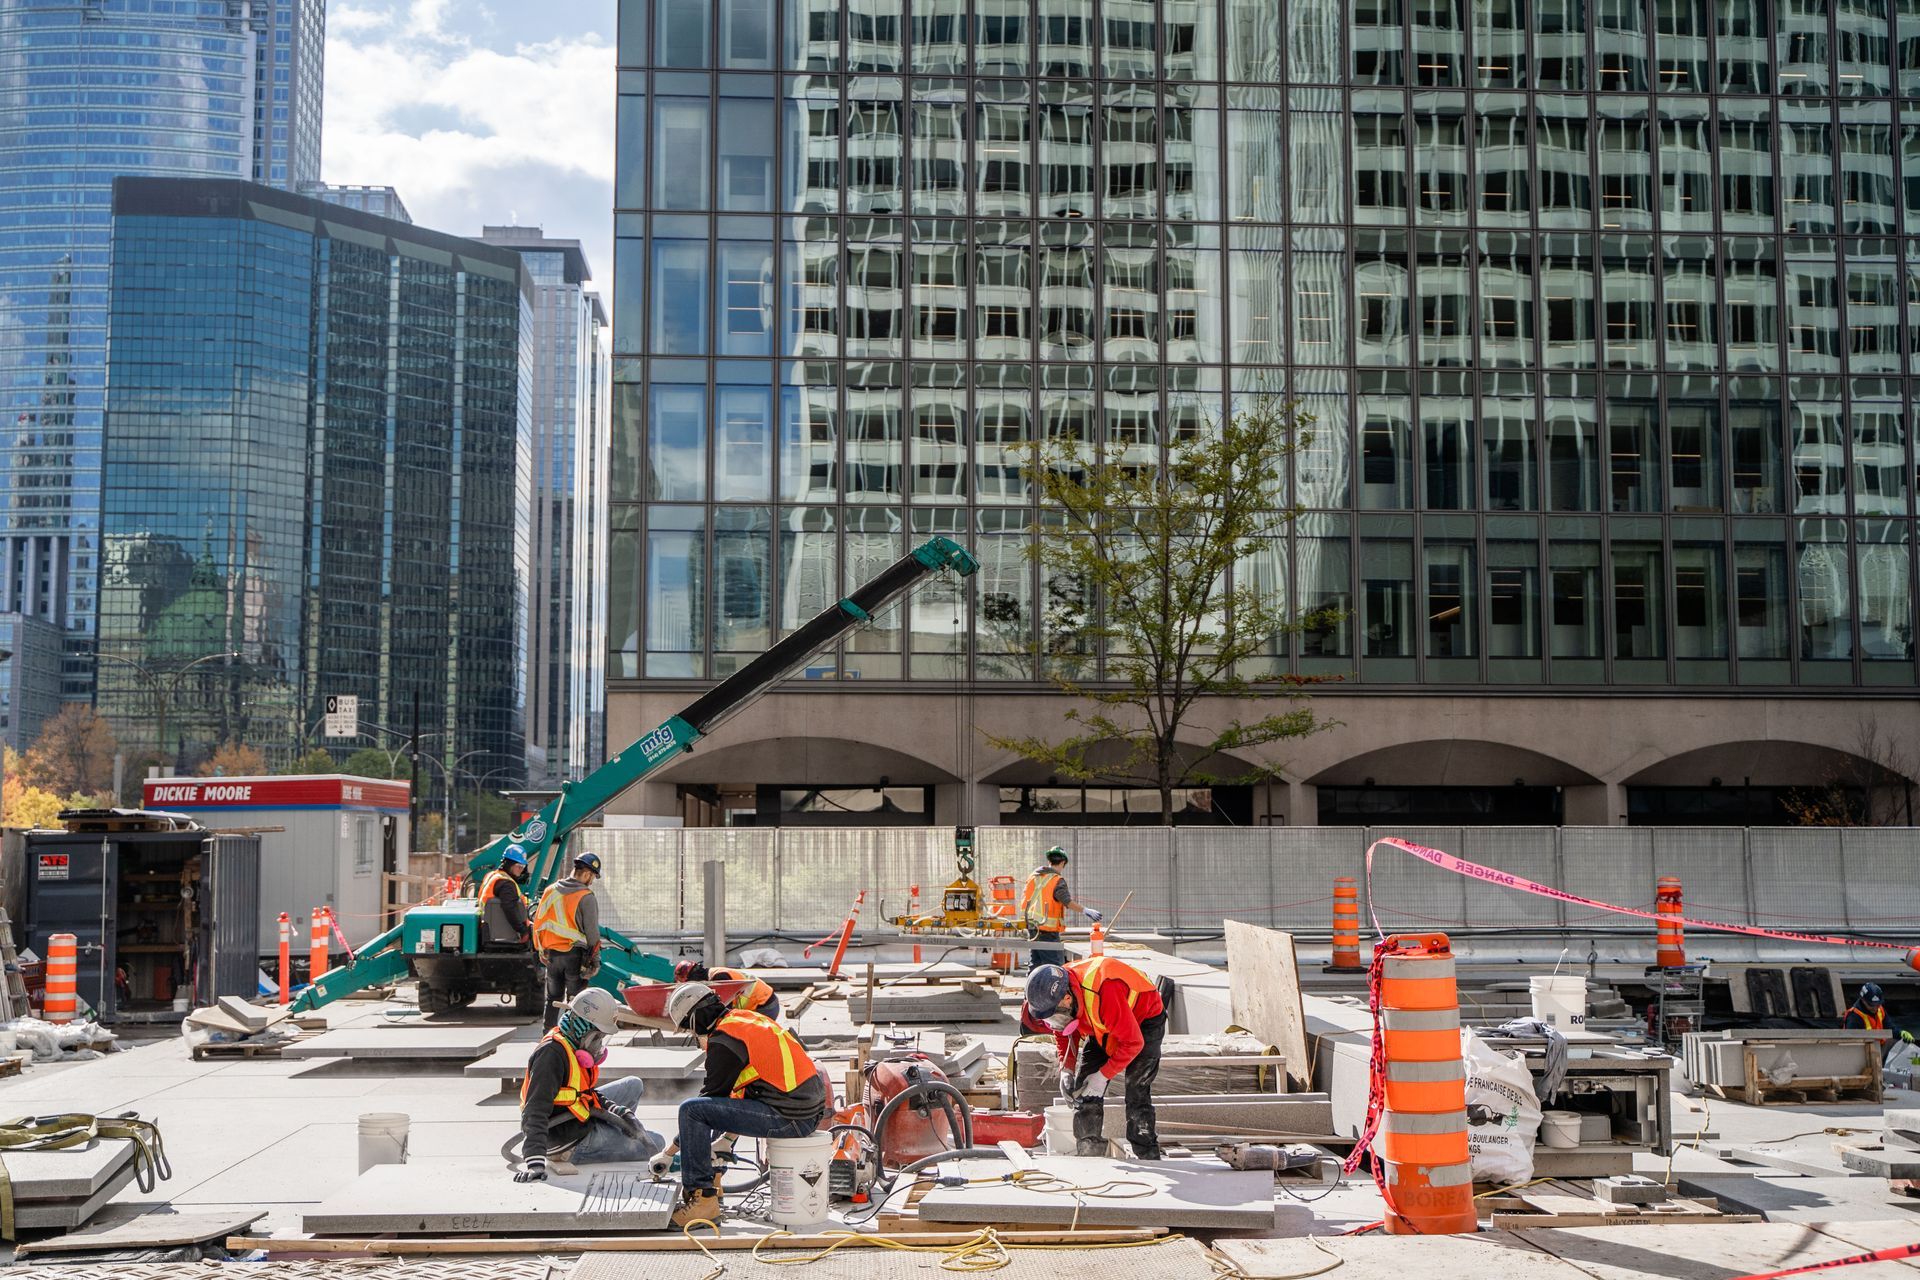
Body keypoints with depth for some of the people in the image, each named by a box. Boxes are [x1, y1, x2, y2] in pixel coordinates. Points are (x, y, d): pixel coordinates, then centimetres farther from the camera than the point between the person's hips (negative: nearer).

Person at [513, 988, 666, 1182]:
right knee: (655, 1144, -2)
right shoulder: (552, 1053, -26)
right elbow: (536, 1109, -35)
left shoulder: (575, 1047, 5)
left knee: (634, 1085, 21)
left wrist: (621, 1113, 2)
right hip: (571, 1143, -9)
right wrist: (535, 1162, -43)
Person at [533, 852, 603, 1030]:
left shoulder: (551, 891, 4)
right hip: (575, 955, -5)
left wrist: (541, 950, 17)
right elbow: (592, 932, -10)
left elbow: (538, 922, 9)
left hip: (551, 954, 5)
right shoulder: (586, 897, -12)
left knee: (553, 998, 16)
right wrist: (595, 960, -3)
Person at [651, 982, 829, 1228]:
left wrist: (670, 1152, 3)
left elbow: (713, 1094, -7)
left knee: (691, 1109, -12)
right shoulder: (748, 1017, 18)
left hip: (788, 1117, -10)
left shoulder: (724, 1039, -10)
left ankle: (702, 1199, -7)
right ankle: (707, 1181, 37)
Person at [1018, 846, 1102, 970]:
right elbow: (1068, 901, -25)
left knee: (1035, 964, 14)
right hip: (1048, 932, -8)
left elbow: (1024, 897, 19)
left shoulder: (1033, 876, 10)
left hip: (1030, 928, 8)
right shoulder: (1057, 880, -12)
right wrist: (1086, 911, -28)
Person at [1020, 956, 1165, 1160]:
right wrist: (1066, 1069, -9)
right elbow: (1062, 1031, 2)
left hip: (1145, 1019, -7)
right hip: (1105, 1027, 7)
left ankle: (1149, 1158, -6)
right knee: (1084, 1091, -3)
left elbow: (1132, 1042, -33)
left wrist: (1104, 1075, -28)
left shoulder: (1104, 992, -43)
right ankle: (1087, 1155, 2)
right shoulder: (1053, 995, -20)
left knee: (1137, 1093, -15)